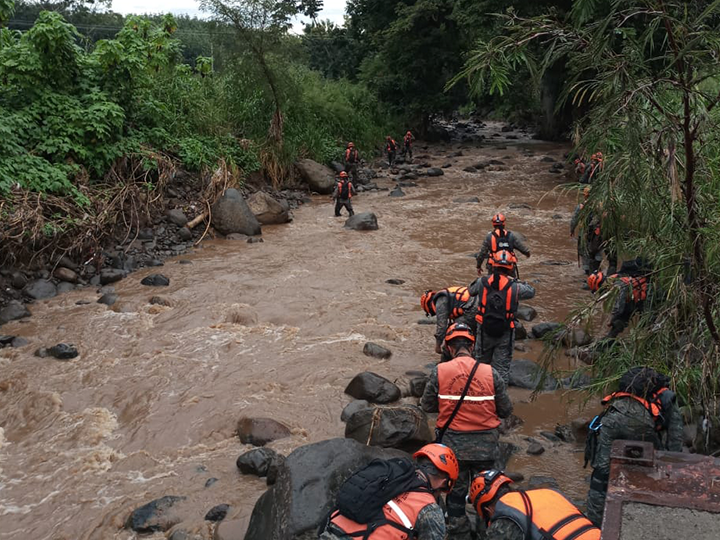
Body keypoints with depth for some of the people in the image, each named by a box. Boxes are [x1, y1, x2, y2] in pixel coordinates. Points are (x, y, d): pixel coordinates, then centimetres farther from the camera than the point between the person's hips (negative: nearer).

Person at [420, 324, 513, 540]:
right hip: (486, 447, 1)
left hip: (453, 446, -1)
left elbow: (427, 406, -3)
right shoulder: (490, 373, -11)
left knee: (455, 494, 17)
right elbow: (506, 410, -4)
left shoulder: (439, 372, -13)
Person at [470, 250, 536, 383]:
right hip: (505, 333, -2)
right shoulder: (514, 287, -16)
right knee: (502, 367, 8)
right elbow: (531, 292, 2)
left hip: (484, 331, 2)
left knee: (482, 362, 23)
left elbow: (471, 291, 10)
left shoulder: (482, 282, -10)